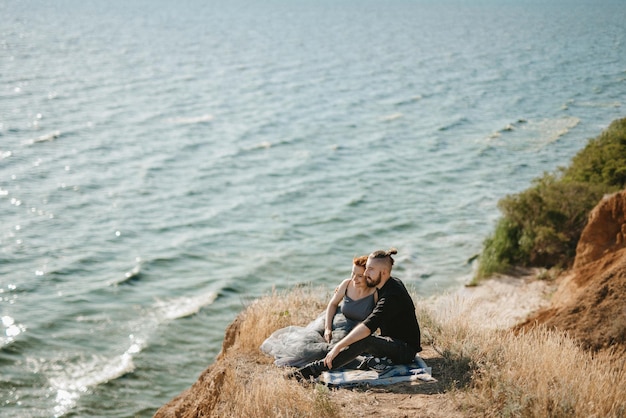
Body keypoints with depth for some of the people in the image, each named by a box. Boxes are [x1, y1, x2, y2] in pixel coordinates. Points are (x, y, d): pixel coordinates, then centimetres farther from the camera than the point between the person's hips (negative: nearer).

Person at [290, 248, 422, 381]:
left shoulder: (392, 295, -24)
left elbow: (367, 328, -34)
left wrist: (338, 346, -35)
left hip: (406, 351, -12)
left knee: (364, 340, -32)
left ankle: (315, 369, -37)